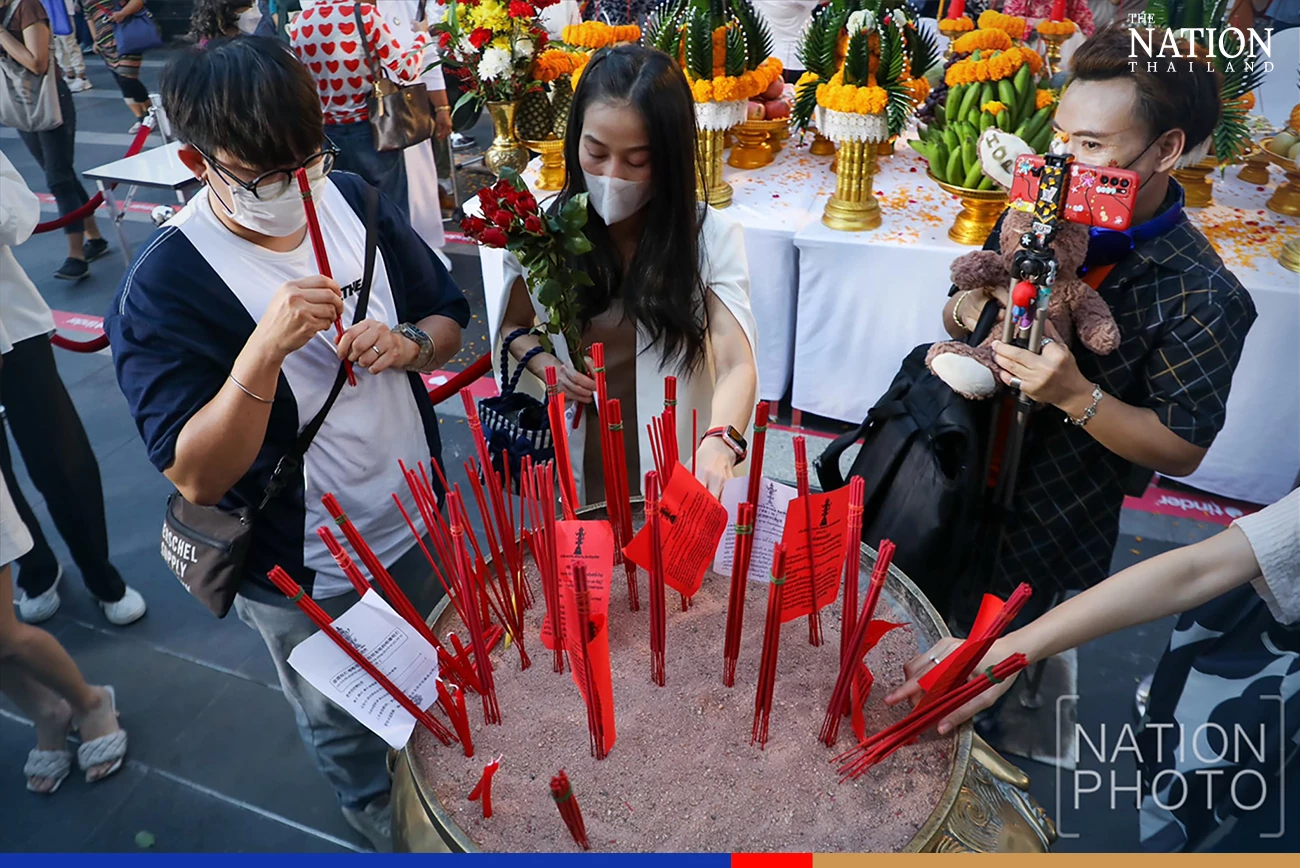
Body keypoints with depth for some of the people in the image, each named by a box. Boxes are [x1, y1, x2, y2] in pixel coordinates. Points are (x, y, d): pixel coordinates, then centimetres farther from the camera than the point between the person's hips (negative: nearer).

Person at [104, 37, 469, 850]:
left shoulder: (352, 200, -8)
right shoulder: (163, 287, -23)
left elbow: (450, 317, 3)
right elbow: (198, 477, -26)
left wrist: (408, 343, -21)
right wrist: (265, 351, -41)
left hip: (420, 524, 5)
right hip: (306, 577, -4)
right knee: (349, 736, 25)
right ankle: (386, 828, 59)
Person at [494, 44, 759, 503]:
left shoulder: (712, 237, -15)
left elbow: (737, 366, -24)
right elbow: (513, 326, 9)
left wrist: (719, 444, -44)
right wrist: (544, 362, -14)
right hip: (576, 464, 2)